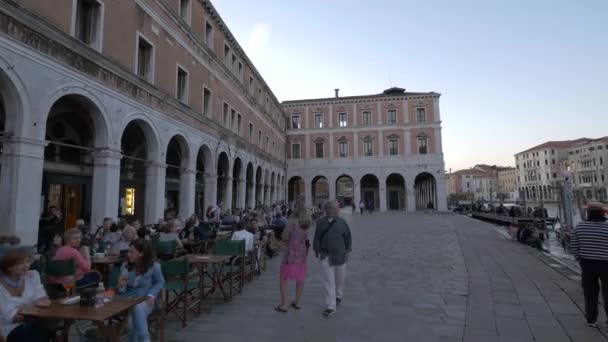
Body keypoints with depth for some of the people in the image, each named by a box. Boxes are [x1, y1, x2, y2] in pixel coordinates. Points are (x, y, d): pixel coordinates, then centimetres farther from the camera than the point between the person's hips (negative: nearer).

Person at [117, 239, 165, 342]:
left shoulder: (154, 266, -8)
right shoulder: (125, 266, 1)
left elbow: (160, 282, 7)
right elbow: (122, 291, 4)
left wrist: (151, 295, -9)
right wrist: (121, 286, -19)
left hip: (145, 299, -2)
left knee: (138, 309, -36)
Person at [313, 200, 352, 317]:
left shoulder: (342, 222, -3)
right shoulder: (320, 222, -4)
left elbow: (348, 237, 5)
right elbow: (317, 238, 4)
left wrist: (348, 250, 3)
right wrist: (317, 250, 7)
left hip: (339, 254, 1)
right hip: (325, 255, -1)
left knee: (340, 277, 17)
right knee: (328, 281, -4)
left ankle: (338, 295, 46)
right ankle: (331, 307, 2)